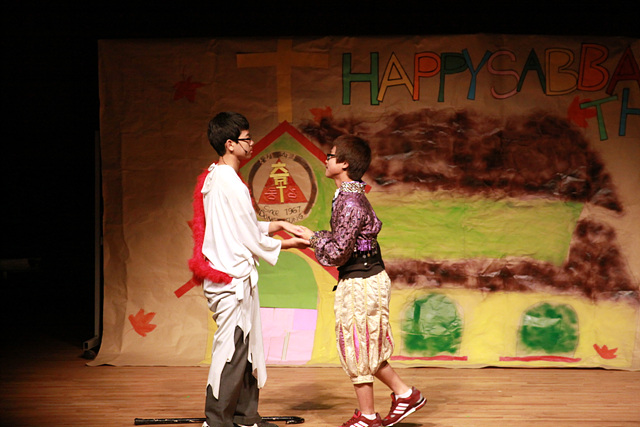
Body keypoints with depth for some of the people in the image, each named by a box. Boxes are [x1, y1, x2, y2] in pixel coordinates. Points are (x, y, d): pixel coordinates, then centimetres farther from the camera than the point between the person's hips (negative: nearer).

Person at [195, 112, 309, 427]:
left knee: (247, 346, 14)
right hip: (232, 277, -10)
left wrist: (279, 225, 14)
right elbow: (251, 239, -13)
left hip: (234, 275, 10)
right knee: (231, 347, -6)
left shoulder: (214, 178, 13)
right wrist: (289, 244, 0)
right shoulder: (230, 183, -18)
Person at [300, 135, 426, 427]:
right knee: (365, 349, 18)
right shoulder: (353, 196, 9)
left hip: (361, 283, -10)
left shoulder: (349, 202, -21)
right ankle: (405, 394, 25)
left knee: (357, 348, 2)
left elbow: (337, 252, -22)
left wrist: (313, 238, -4)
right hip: (365, 279, 10)